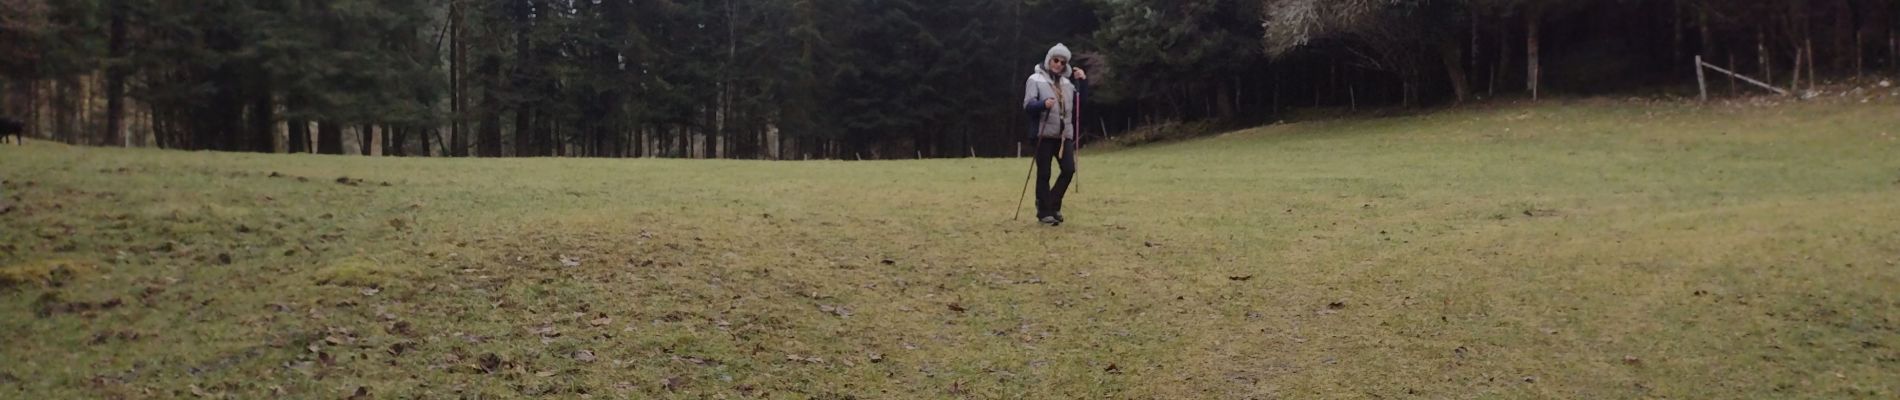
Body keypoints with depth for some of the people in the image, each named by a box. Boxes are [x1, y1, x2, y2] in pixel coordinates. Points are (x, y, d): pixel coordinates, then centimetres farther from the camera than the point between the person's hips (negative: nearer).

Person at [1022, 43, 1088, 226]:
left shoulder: (1067, 81, 15)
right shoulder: (1035, 79, -2)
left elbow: (1081, 100, 14)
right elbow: (1027, 105, -11)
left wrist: (1083, 81, 1)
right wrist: (1043, 104, -31)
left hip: (1064, 134, 5)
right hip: (1044, 134, -5)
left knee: (1069, 169, -1)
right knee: (1044, 174, -1)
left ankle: (1052, 204, 17)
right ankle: (1044, 211, 8)